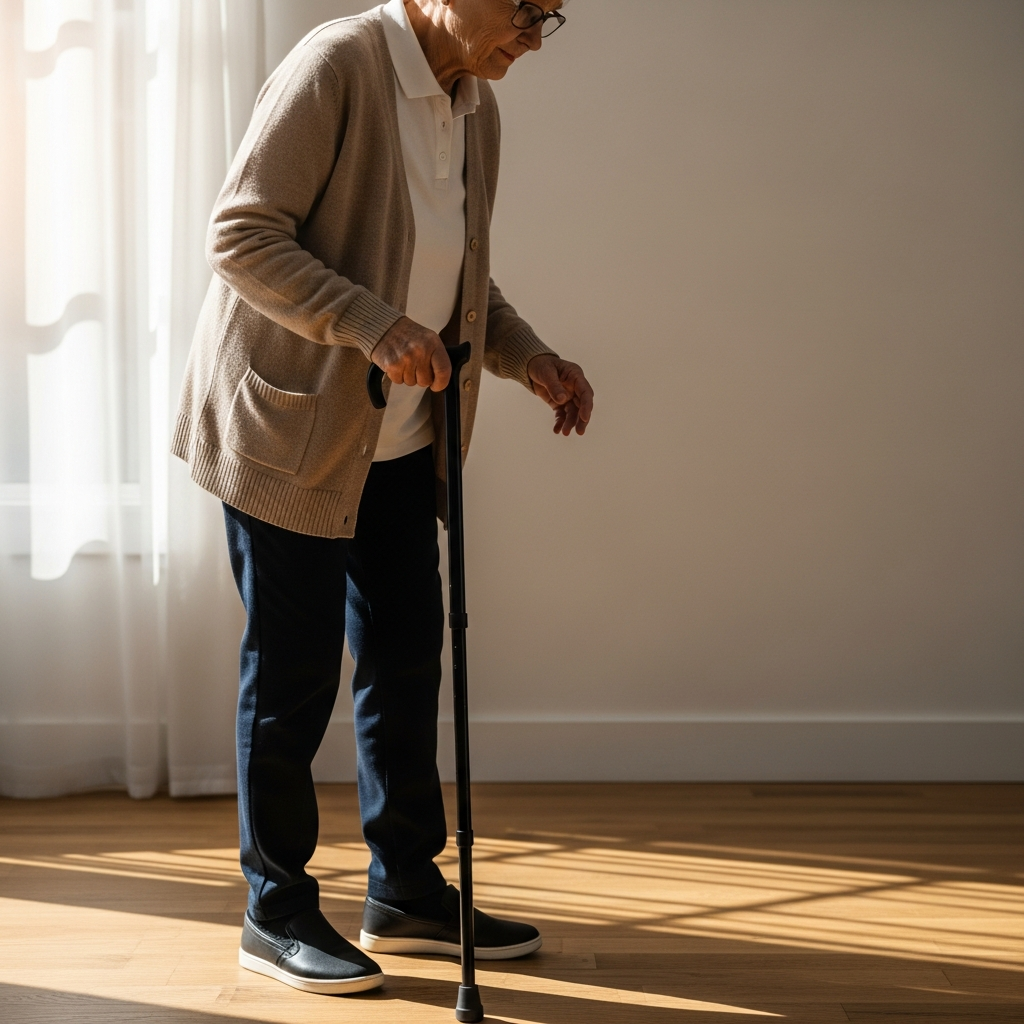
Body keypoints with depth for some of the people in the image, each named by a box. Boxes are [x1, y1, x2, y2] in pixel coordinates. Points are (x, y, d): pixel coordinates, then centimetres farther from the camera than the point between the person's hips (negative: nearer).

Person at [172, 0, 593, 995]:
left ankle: (407, 892, 26)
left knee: (406, 659, 12)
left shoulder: (475, 106, 9)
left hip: (400, 436, 8)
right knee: (293, 674, 0)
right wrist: (371, 325, -31)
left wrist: (529, 358, 2)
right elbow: (241, 235, -21)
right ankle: (275, 913, 15)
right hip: (289, 427, -8)